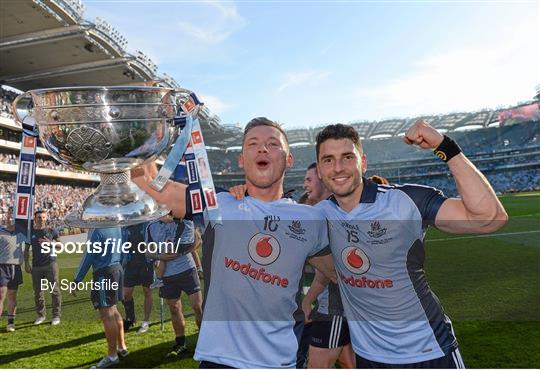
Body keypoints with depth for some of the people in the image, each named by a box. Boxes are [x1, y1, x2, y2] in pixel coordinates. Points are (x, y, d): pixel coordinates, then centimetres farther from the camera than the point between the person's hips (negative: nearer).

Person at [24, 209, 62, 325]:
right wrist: (26, 263, 6)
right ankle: (41, 315, 23)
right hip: (36, 266, 2)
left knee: (55, 290, -3)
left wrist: (50, 243, -8)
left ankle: (56, 315, 5)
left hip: (51, 263, -2)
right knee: (37, 292, 8)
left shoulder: (51, 231, 5)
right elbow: (27, 249, 13)